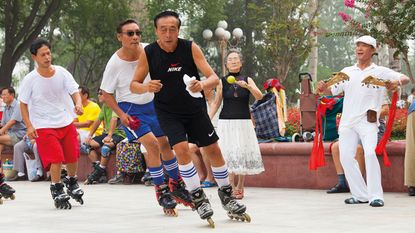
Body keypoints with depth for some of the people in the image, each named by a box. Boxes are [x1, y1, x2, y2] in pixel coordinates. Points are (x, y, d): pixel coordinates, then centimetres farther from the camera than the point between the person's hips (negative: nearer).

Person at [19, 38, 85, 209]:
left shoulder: (62, 72, -6)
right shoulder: (30, 79, -11)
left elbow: (74, 92, -6)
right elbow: (23, 104, -2)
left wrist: (78, 104, -28)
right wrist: (29, 126, -10)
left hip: (66, 122, 3)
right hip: (44, 126, -3)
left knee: (73, 156, 11)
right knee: (56, 158, -14)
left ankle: (71, 181, 38)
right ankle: (57, 190, 3)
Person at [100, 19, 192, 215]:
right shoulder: (115, 63, -20)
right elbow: (106, 94, -10)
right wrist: (121, 115, -19)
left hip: (152, 104, 5)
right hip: (130, 109, -5)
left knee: (166, 143, 12)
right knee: (152, 144, -19)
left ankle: (176, 185, 33)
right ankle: (161, 192, -7)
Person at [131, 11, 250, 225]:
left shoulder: (191, 48, -17)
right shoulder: (148, 53, -16)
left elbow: (214, 78, -19)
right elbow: (134, 85, -9)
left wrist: (202, 84, -42)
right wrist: (146, 87, -32)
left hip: (195, 108, 1)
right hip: (167, 111, -1)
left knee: (213, 150, 5)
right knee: (181, 149, -20)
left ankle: (226, 195, 23)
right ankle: (198, 198, -8)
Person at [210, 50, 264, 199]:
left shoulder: (247, 80, 7)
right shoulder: (222, 82, 6)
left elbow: (259, 97, -6)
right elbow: (216, 103, 10)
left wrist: (247, 86, -22)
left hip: (244, 122, 1)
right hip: (226, 122, -1)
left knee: (243, 153, -3)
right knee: (229, 154, -8)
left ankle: (240, 187, 5)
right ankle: (232, 187, -3)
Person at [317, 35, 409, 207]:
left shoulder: (380, 72, 6)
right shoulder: (347, 72, 17)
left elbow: (405, 78, -3)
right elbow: (333, 90, 16)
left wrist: (397, 82, -25)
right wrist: (323, 88, -6)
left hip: (368, 121, -4)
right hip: (347, 121, 4)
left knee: (370, 154, -20)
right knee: (346, 157, -3)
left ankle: (376, 196, -13)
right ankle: (360, 195, 8)